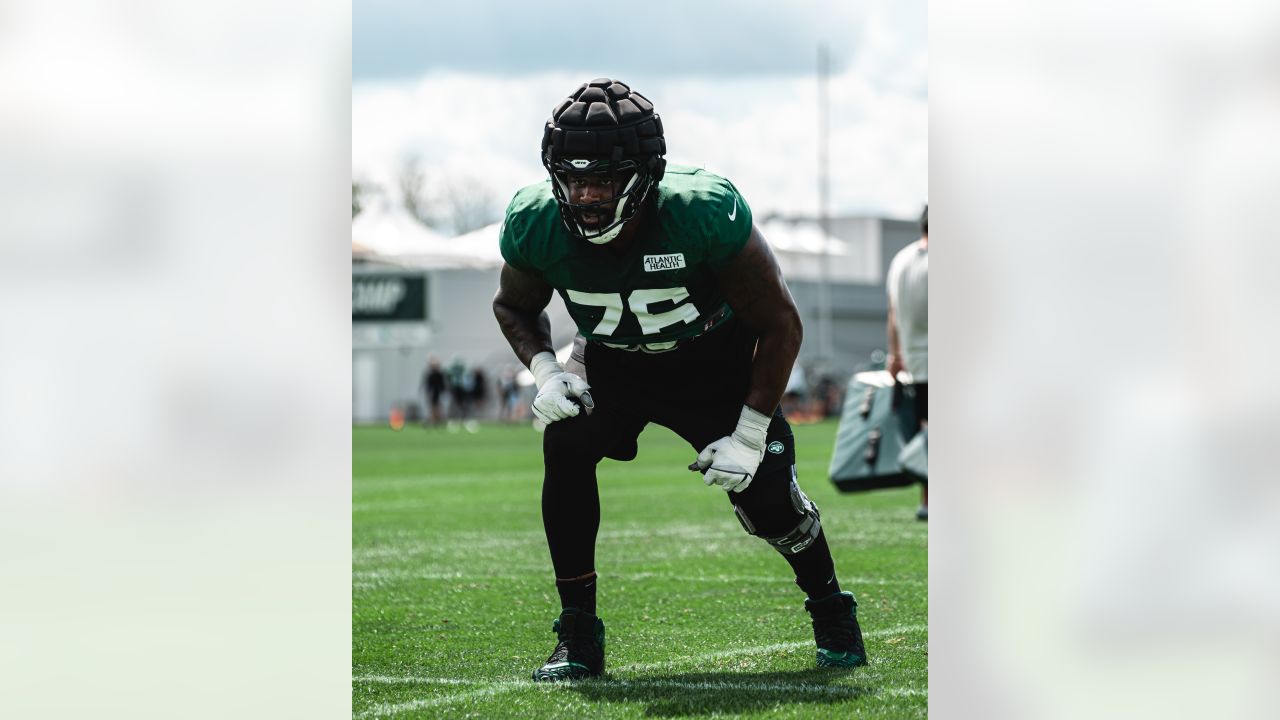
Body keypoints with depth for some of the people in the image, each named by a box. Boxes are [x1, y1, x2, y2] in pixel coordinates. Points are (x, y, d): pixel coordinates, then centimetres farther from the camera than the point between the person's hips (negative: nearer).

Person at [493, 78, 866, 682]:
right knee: (565, 446, -24)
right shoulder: (535, 225, -25)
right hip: (613, 362, 2)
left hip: (715, 363, -2)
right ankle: (578, 635, -12)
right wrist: (543, 371, -19)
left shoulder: (703, 214, -35)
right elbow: (514, 305, 1)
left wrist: (750, 433, -23)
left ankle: (831, 611, 19)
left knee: (764, 492, -13)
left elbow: (778, 321, -22)